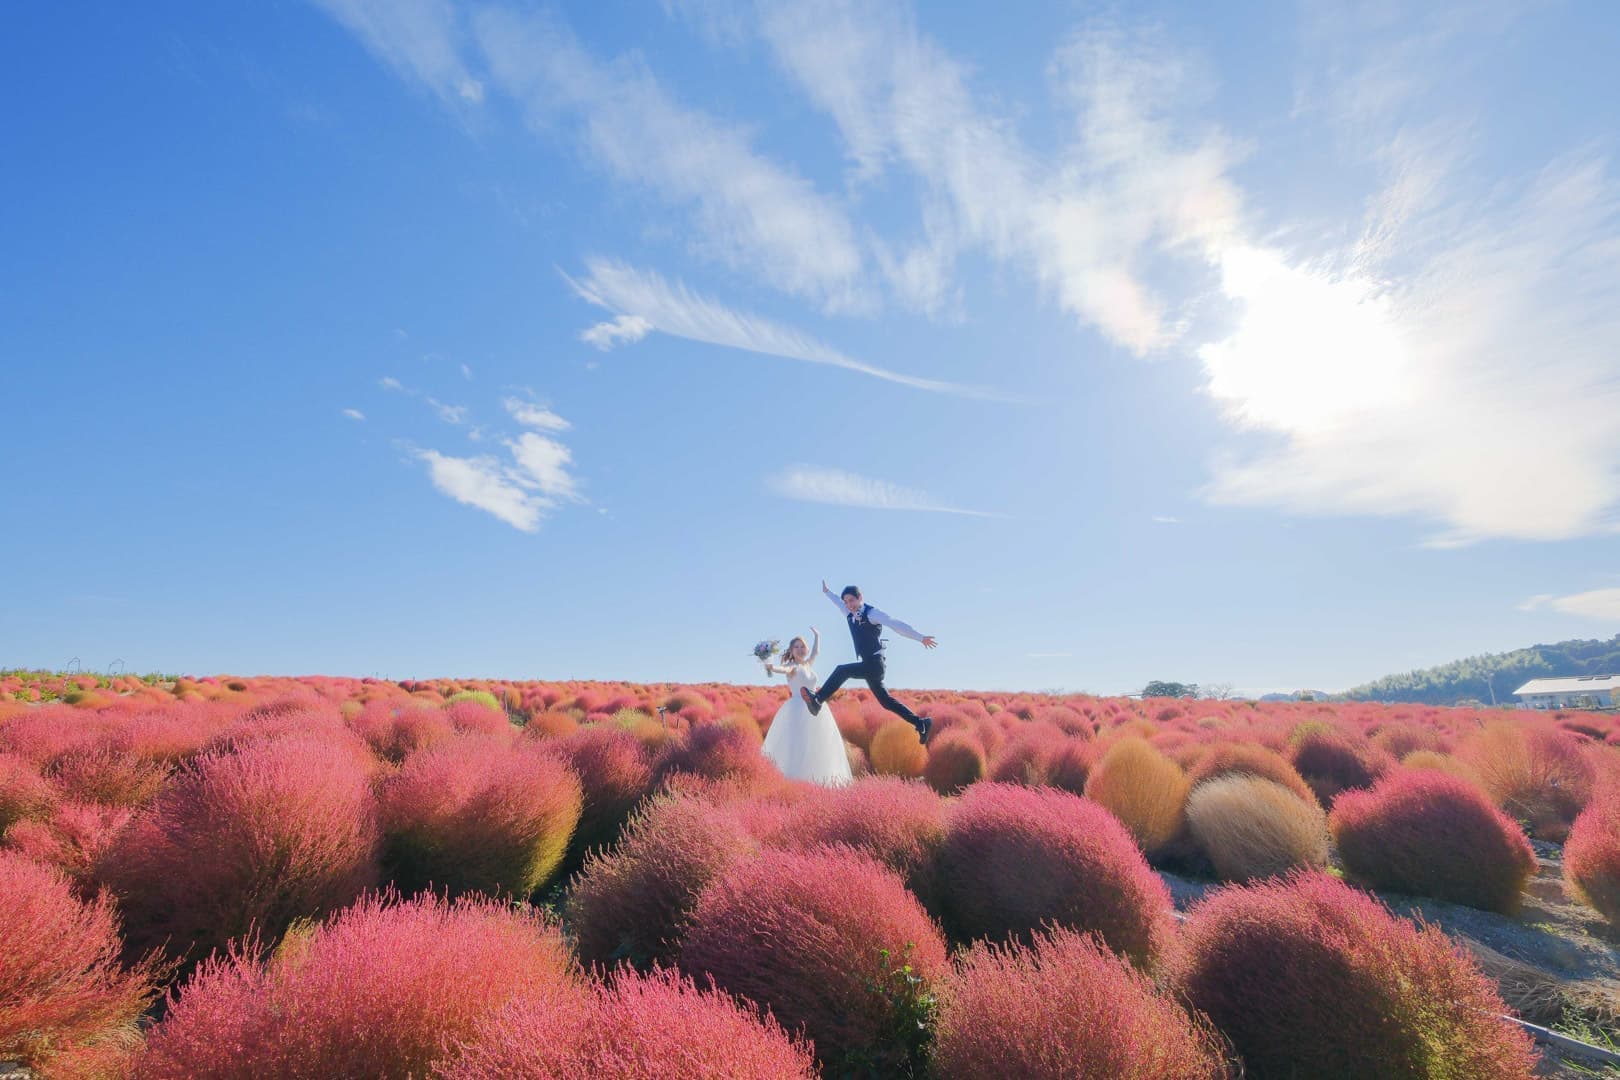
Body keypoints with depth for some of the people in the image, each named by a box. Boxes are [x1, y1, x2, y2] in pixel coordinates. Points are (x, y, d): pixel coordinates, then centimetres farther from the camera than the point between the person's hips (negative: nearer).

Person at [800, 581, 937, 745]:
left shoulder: (872, 613, -11)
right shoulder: (851, 615, 11)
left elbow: (896, 624, -21)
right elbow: (839, 602, 33)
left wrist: (921, 637, -28)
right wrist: (827, 592, 46)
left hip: (874, 664, -8)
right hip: (869, 667, 8)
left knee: (841, 670, -22)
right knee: (886, 701, 10)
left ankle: (817, 701, -22)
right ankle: (921, 723, 17)